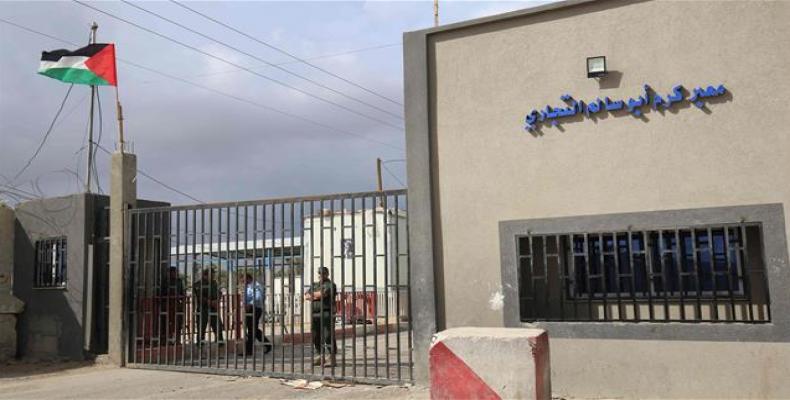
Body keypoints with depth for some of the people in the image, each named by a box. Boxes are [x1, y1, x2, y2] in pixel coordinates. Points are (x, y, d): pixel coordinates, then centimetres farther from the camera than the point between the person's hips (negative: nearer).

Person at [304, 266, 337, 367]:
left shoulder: (330, 284, -1)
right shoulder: (314, 285, 21)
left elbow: (323, 293, -16)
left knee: (329, 336, -8)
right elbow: (306, 296, 10)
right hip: (315, 314, 7)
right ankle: (320, 357, 18)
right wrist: (317, 296, -6)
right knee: (316, 337, 9)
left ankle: (331, 359, -6)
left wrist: (312, 294, 2)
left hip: (327, 314, -7)